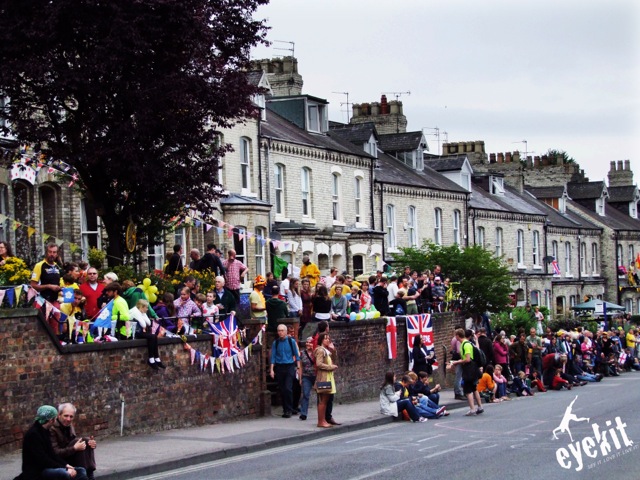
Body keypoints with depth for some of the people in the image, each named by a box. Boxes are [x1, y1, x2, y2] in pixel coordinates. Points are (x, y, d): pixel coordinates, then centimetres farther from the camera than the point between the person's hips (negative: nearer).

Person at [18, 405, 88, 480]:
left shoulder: (44, 432, 12)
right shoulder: (33, 434, -17)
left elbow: (51, 454, 11)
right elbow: (43, 460, -21)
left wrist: (66, 465, -4)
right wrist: (65, 468, -21)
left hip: (47, 468, 10)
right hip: (36, 471, -10)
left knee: (81, 471, 0)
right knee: (64, 473, -35)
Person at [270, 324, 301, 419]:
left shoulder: (291, 341, 0)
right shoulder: (275, 343, 5)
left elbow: (296, 355, 6)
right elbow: (273, 356, 7)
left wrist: (298, 367, 3)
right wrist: (271, 369, 1)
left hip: (289, 366, -3)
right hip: (279, 367, 3)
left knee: (288, 388, -14)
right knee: (282, 390, 5)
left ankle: (288, 410, -8)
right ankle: (285, 409, 14)